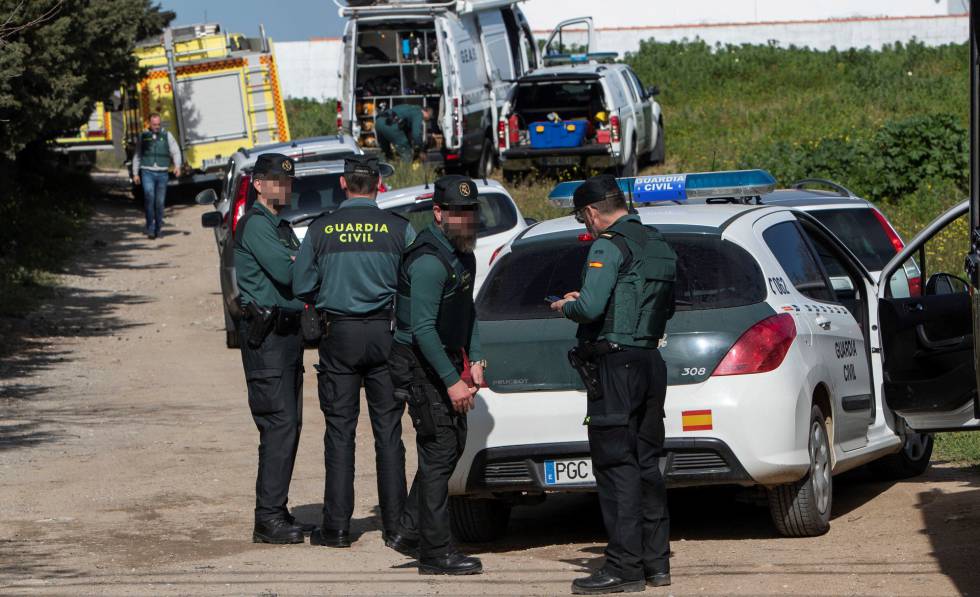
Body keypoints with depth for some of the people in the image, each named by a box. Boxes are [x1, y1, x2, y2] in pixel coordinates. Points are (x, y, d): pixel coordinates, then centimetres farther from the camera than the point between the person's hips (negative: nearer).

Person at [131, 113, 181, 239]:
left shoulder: (167, 135, 9)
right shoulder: (143, 136, 10)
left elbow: (175, 151, 6)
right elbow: (137, 156, 16)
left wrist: (177, 165, -12)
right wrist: (135, 173, 12)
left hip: (162, 173, 1)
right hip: (147, 173, -1)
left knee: (160, 202, 3)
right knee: (149, 197, -17)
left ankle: (157, 229, 16)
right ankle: (150, 229, -16)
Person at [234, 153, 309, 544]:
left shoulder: (281, 226, 22)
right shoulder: (255, 224, -10)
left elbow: (300, 272, 16)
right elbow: (284, 272, -21)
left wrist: (297, 262, -5)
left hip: (288, 332, 10)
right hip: (265, 333, -10)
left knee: (289, 424, 10)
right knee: (280, 424, -14)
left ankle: (274, 510, 15)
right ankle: (268, 519, -14)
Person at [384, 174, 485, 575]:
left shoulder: (462, 253, 11)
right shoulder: (430, 261, -21)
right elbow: (423, 328, -25)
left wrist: (474, 359, 11)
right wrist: (452, 381, -24)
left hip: (447, 360, 10)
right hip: (421, 365, -10)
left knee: (453, 444, 14)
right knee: (439, 451, -8)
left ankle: (410, 532, 21)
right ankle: (436, 551, -4)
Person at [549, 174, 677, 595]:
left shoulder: (609, 246, -12)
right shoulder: (659, 246, 15)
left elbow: (591, 308, -23)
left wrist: (565, 307, 0)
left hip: (614, 366, -9)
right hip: (650, 362, 9)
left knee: (615, 466, -6)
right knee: (646, 465, 14)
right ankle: (656, 562, 16)